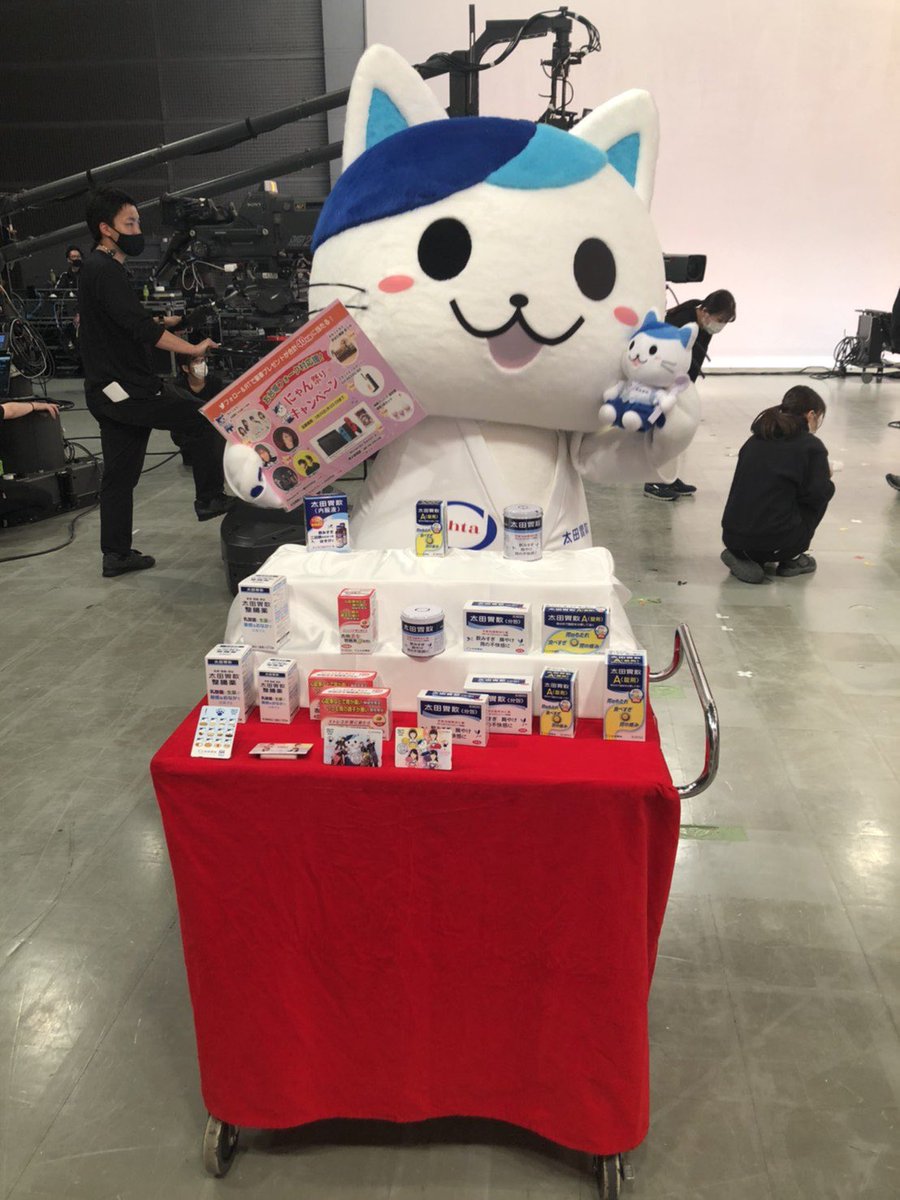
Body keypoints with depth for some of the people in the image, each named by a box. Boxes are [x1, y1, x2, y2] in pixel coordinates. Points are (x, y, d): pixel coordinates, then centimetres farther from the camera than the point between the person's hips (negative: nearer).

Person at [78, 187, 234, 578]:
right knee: (205, 420, -1)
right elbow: (140, 327, -24)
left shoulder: (94, 268, 19)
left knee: (120, 474, 11)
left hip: (108, 391, 10)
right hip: (126, 388, -10)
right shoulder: (106, 272, -14)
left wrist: (164, 324, 15)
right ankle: (209, 498, 6)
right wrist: (194, 349, -23)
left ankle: (116, 554, 16)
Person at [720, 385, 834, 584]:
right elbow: (818, 494, -7)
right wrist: (826, 478, 16)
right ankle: (791, 559, 16)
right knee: (815, 500, 18)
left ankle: (747, 559, 15)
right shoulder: (811, 446, -3)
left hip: (732, 538, 6)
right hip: (773, 543, -5)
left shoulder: (755, 440, 13)